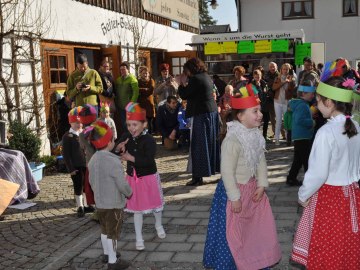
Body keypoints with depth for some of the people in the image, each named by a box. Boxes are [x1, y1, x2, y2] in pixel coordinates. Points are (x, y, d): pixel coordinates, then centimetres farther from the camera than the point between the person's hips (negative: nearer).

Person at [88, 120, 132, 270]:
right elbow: (122, 184, -22)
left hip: (100, 202, 8)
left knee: (105, 230, 22)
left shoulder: (93, 159, 1)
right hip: (114, 204, -8)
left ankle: (107, 253, 38)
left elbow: (91, 181, 11)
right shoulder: (113, 161, -25)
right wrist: (129, 193, -3)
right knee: (113, 233, 4)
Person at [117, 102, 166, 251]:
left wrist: (131, 158, -32)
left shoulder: (149, 140, -21)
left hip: (149, 177, -3)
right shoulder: (126, 137, -6)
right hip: (132, 177, 3)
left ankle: (158, 225, 47)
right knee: (137, 208, 11)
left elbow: (148, 160, -30)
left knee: (155, 204, 17)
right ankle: (139, 238, 23)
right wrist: (120, 148, -22)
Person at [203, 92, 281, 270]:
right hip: (235, 189, -8)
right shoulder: (232, 140, -27)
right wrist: (235, 198, -20)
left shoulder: (256, 135, -2)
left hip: (252, 187, 8)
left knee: (261, 224, 19)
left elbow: (261, 161, 7)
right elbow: (227, 171, -24)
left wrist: (262, 185, -1)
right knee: (233, 231, 7)